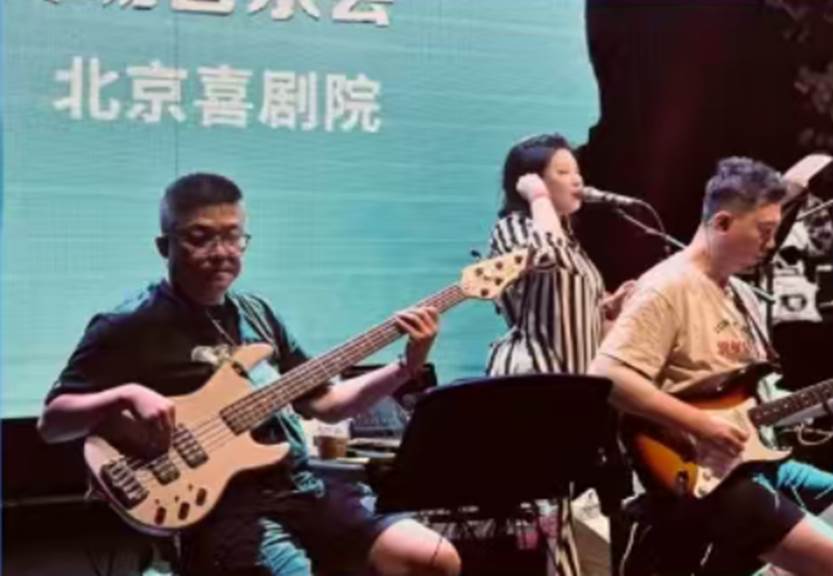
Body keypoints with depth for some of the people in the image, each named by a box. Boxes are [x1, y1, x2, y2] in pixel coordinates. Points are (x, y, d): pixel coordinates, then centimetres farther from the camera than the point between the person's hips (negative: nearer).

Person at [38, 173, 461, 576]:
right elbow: (51, 421, -6)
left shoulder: (255, 313, 15)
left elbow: (323, 402, 19)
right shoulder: (132, 326, -4)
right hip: (220, 507, -7)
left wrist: (406, 367, 7)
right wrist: (126, 395, -24)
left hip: (299, 487, 7)